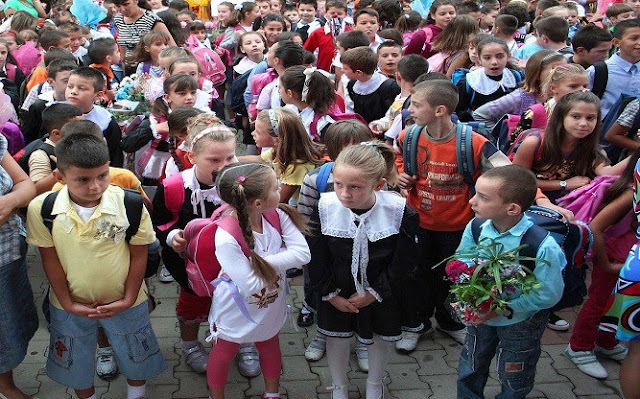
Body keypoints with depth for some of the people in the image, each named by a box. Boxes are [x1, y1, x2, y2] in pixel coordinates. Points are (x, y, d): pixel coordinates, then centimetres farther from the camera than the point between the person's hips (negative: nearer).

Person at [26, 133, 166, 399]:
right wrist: (68, 304, -8)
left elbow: (139, 255, -11)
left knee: (136, 359, 22)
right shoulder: (42, 209, -19)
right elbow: (50, 259, -9)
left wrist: (129, 299, -11)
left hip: (124, 303, 0)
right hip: (71, 305, 1)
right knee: (77, 366, 23)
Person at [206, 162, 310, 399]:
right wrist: (280, 260, -24)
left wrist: (264, 262, -33)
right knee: (224, 353, 21)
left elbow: (303, 254, -27)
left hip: (270, 306, 5)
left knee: (270, 345, 28)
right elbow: (251, 285, -35)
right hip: (236, 312, -5)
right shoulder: (226, 237, -37)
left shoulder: (277, 216, -21)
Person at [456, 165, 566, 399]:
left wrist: (504, 309, -27)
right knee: (469, 370, 25)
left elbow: (549, 294, -26)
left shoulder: (543, 247, -34)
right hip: (480, 315, 4)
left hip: (520, 321, -4)